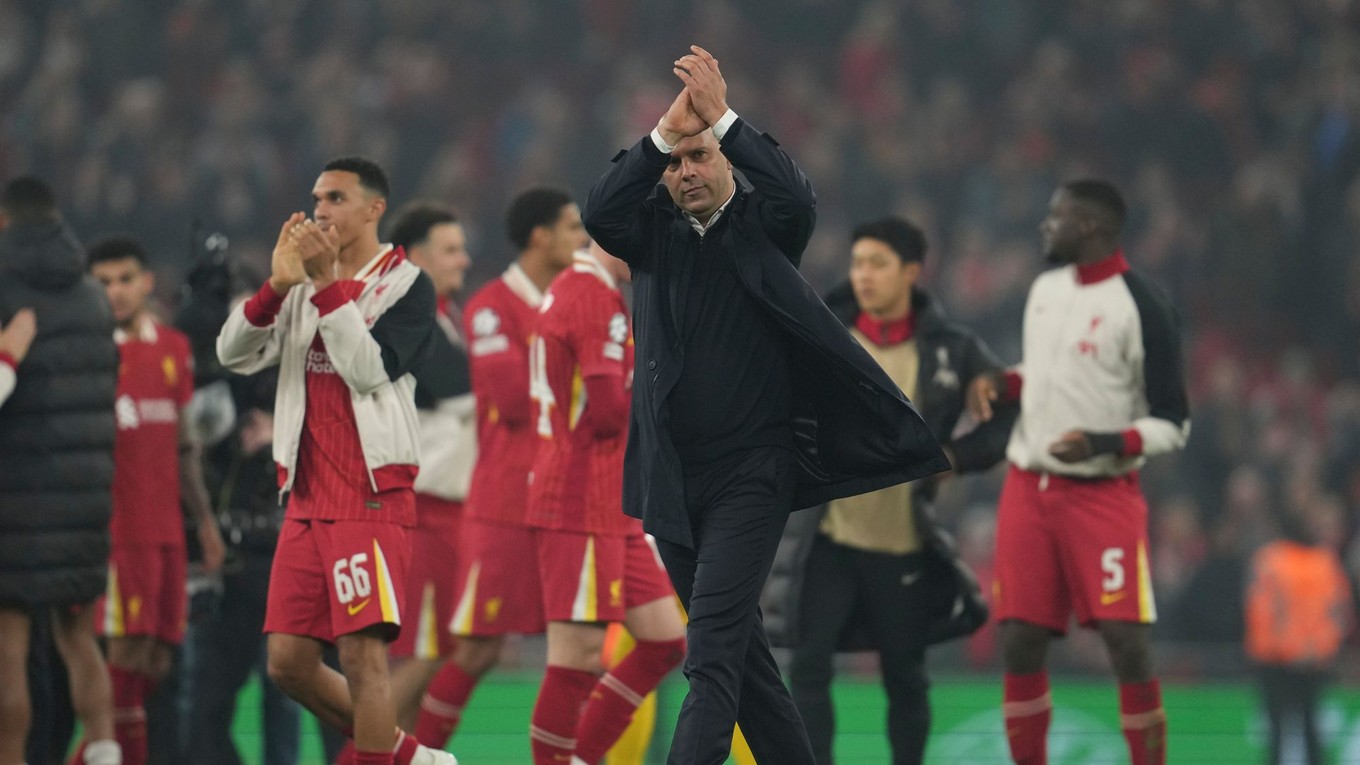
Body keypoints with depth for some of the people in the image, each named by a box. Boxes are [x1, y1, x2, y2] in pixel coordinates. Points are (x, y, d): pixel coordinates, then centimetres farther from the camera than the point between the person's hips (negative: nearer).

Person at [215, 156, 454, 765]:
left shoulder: (406, 285, -3)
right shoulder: (305, 286, 15)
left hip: (370, 497, -7)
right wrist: (278, 284, -11)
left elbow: (370, 368, -18)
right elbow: (234, 354, 3)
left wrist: (327, 283, -18)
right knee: (289, 662, 5)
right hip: (308, 497, 7)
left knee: (361, 652, -12)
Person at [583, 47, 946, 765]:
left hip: (752, 470, -5)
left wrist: (722, 117, -23)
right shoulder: (654, 233, 8)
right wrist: (664, 131, -19)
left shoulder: (762, 228, 0)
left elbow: (797, 199, -22)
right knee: (737, 643, 12)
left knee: (714, 647, -16)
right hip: (672, 477, 5)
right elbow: (599, 214, -12)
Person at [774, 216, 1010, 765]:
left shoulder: (951, 349, -2)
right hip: (829, 540, 0)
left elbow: (1012, 411, 6)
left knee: (905, 676, 10)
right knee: (809, 665, -8)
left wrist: (957, 456, -6)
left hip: (906, 547, 0)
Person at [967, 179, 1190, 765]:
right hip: (1028, 490, 6)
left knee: (1127, 643, -13)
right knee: (1020, 643, 3)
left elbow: (1172, 424, -9)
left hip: (1103, 494, -6)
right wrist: (999, 383, 6)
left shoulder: (1142, 308, -11)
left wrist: (1103, 444, -24)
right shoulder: (1045, 288, 10)